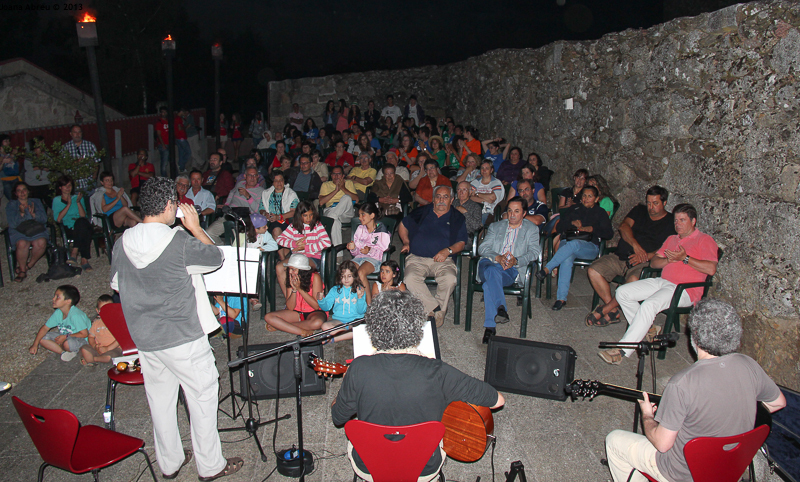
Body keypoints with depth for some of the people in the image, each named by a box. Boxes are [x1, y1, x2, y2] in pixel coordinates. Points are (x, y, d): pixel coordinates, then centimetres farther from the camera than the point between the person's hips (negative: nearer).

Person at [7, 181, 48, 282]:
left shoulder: (36, 202, 18)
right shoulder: (11, 205, 12)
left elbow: (44, 219, 4)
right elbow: (13, 224, -2)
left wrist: (33, 214, -15)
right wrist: (21, 213, -18)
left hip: (36, 230, 1)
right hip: (18, 231, -1)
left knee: (41, 243, -33)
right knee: (22, 244, -36)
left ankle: (30, 264, -8)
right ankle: (22, 271, -17)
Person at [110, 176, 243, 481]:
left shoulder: (122, 244, -3)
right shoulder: (180, 244, -22)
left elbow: (116, 284, 12)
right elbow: (216, 258, -5)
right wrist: (195, 228, 2)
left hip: (144, 339, 6)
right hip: (183, 338, -6)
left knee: (160, 400, 19)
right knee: (202, 397, 10)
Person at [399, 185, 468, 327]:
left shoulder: (458, 218, 14)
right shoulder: (422, 212, 17)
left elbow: (461, 243, 9)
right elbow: (403, 225, 29)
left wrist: (448, 251, -10)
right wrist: (406, 242, 14)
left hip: (443, 260, -1)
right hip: (417, 259, 1)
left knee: (450, 279, -34)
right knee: (411, 278, -32)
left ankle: (435, 311, -15)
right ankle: (437, 309, -25)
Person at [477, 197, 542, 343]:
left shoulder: (532, 229, 21)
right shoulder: (495, 226, 26)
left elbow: (534, 252, 4)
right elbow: (482, 248, 11)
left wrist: (516, 261, -18)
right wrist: (498, 257, -12)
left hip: (512, 270, -2)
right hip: (489, 264, 2)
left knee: (489, 282, -37)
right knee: (492, 271, -39)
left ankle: (490, 326, -43)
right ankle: (500, 308, -50)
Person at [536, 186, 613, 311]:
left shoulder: (600, 213, 17)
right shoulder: (574, 209, 24)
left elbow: (609, 234, 4)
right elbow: (559, 227, 15)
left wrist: (592, 229, -10)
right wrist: (572, 223, -3)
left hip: (590, 247, -2)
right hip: (568, 243, 2)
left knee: (574, 244, -39)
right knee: (567, 259, -34)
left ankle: (546, 269, -40)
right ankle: (561, 298, -35)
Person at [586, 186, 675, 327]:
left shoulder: (671, 222, 5)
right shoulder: (639, 210, 18)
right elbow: (623, 226, 1)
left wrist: (646, 256, -22)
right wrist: (635, 244, -16)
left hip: (643, 263, -4)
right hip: (620, 257, 4)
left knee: (633, 281, -36)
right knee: (593, 271, -19)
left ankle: (602, 311, -17)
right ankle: (613, 311, -13)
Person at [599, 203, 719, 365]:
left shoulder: (705, 240, 3)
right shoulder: (671, 239, 25)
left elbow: (711, 269, -12)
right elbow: (653, 263, 17)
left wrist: (685, 258, -14)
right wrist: (669, 260, -3)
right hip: (662, 281, 8)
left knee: (649, 304, -34)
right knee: (622, 292, -9)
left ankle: (622, 351, -34)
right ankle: (648, 330, -2)